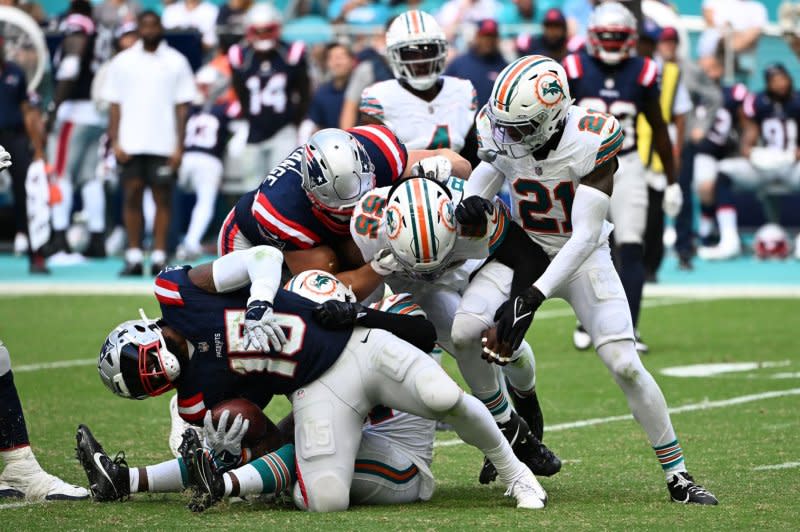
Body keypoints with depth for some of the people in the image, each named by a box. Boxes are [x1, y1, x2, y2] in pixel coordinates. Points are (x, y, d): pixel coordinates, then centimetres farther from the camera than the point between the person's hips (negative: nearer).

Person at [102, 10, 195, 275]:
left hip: (164, 144, -1)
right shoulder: (122, 62, 9)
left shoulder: (176, 62, 6)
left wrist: (179, 146, -3)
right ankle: (133, 256, 2)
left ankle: (159, 256, 0)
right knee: (132, 196, 0)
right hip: (130, 143, 1)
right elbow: (114, 105, 8)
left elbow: (182, 107, 5)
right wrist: (115, 142, -2)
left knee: (162, 198, -2)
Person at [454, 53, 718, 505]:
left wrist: (534, 297, -37)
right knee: (464, 333, -18)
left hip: (582, 257, -3)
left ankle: (678, 474, 2)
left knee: (625, 365, -13)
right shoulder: (500, 132, -18)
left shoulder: (592, 141, -30)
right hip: (525, 249, 3)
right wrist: (472, 201, -19)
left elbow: (585, 237, -30)